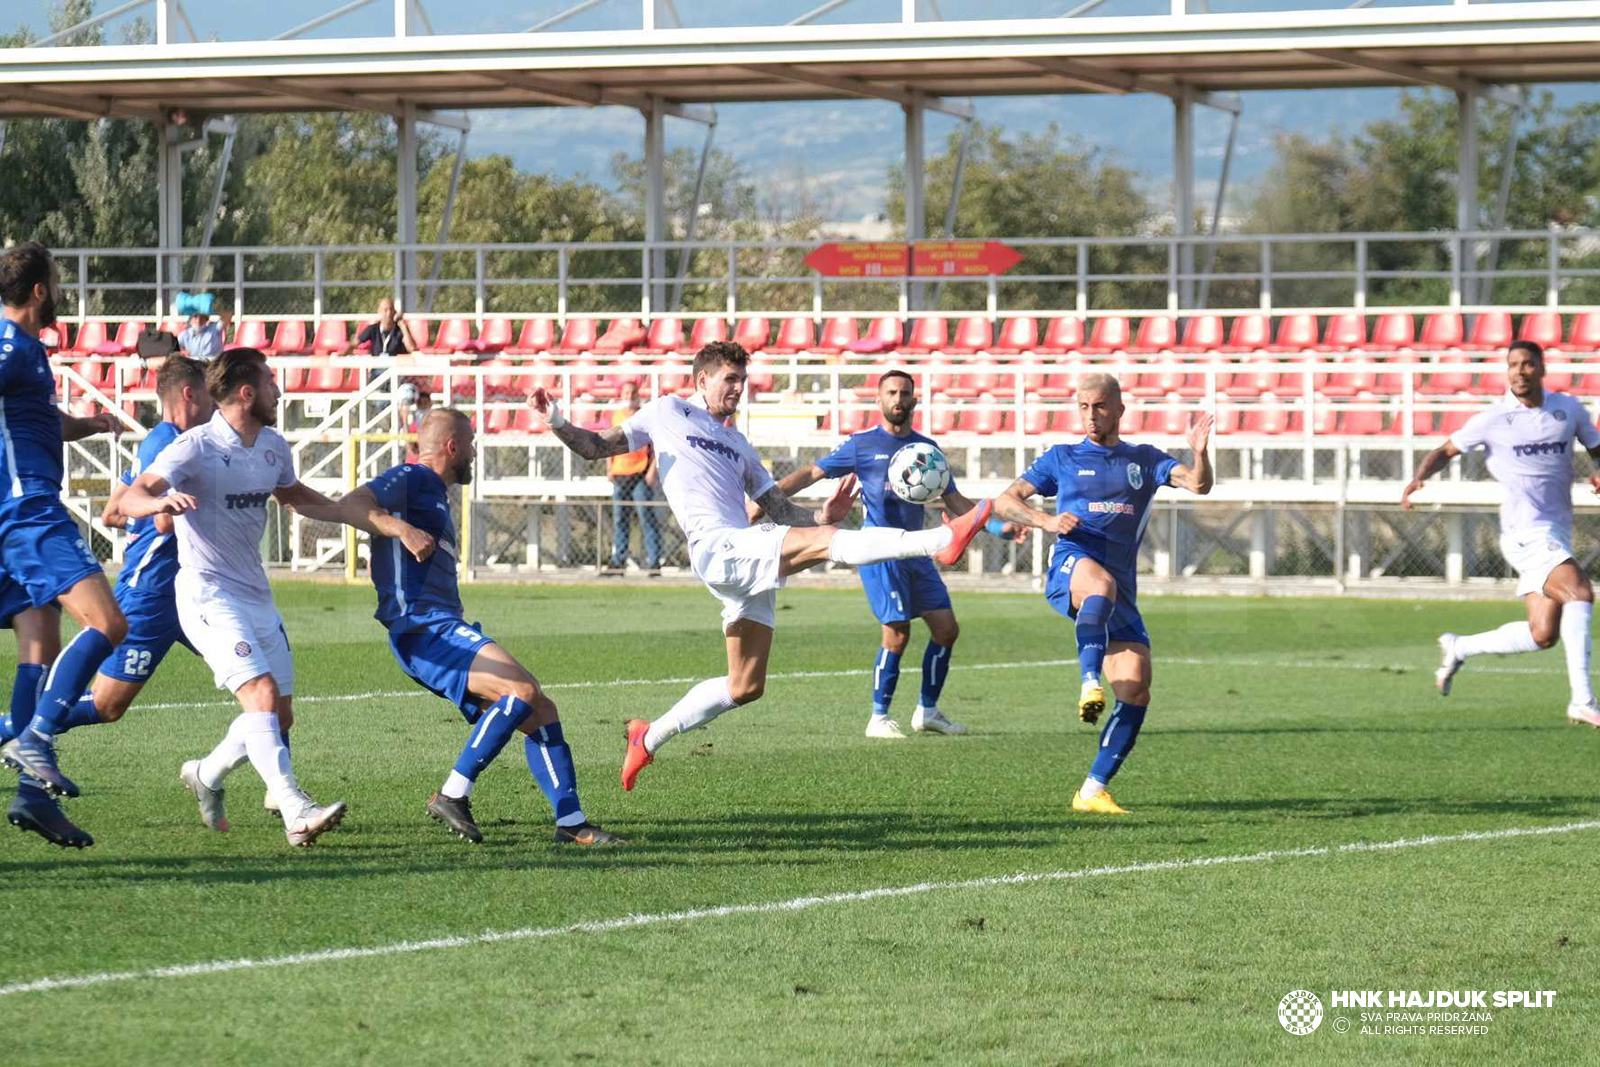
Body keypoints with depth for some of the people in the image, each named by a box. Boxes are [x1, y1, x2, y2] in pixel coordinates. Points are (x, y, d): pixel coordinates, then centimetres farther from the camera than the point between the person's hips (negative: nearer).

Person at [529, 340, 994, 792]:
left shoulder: (737, 445, 30)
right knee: (824, 541, -26)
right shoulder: (667, 413, 15)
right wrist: (556, 423, -3)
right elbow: (597, 447, 16)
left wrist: (823, 513, 4)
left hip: (750, 561, 8)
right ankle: (942, 540, -39)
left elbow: (782, 510, 24)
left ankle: (650, 738, 20)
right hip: (717, 549, -8)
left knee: (745, 688, 8)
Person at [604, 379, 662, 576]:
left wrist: (652, 469, -11)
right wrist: (609, 468, 13)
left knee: (647, 517, -9)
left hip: (641, 474, -5)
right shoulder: (617, 416, 14)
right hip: (619, 475, 5)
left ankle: (654, 561, -8)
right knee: (619, 519, 7)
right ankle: (618, 561, 12)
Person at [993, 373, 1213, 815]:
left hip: (1122, 590, 3)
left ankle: (1092, 791, -5)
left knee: (1136, 688, -11)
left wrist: (1199, 452, -19)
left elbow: (1198, 484, 4)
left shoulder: (1145, 460, 19)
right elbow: (1005, 501, 13)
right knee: (1101, 583, -41)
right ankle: (1089, 683, -54)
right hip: (1070, 568, -3)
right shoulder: (1062, 458, 16)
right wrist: (1047, 521, -7)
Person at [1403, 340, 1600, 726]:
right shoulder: (1493, 419, -3)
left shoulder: (1568, 409, 7)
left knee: (1542, 635, 5)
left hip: (1558, 533, 6)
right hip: (1526, 533, -6)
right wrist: (1419, 478, -12)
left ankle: (1459, 648, 27)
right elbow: (1446, 451, 8)